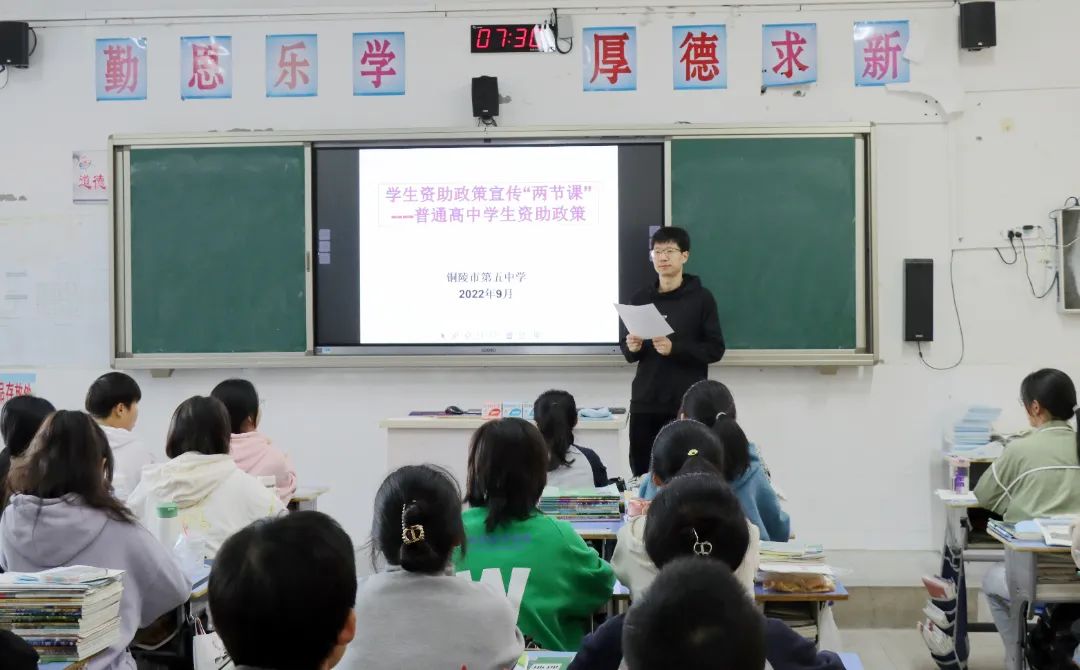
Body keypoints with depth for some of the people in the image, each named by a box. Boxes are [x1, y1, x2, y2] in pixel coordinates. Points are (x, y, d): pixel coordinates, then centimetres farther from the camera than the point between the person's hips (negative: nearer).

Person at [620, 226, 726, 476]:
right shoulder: (640, 299, 11)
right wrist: (632, 348, -7)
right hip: (645, 402, 3)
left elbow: (715, 349, -4)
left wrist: (674, 348, -18)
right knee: (642, 473, 2)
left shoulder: (701, 298, 0)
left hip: (687, 403, -3)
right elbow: (627, 351, 16)